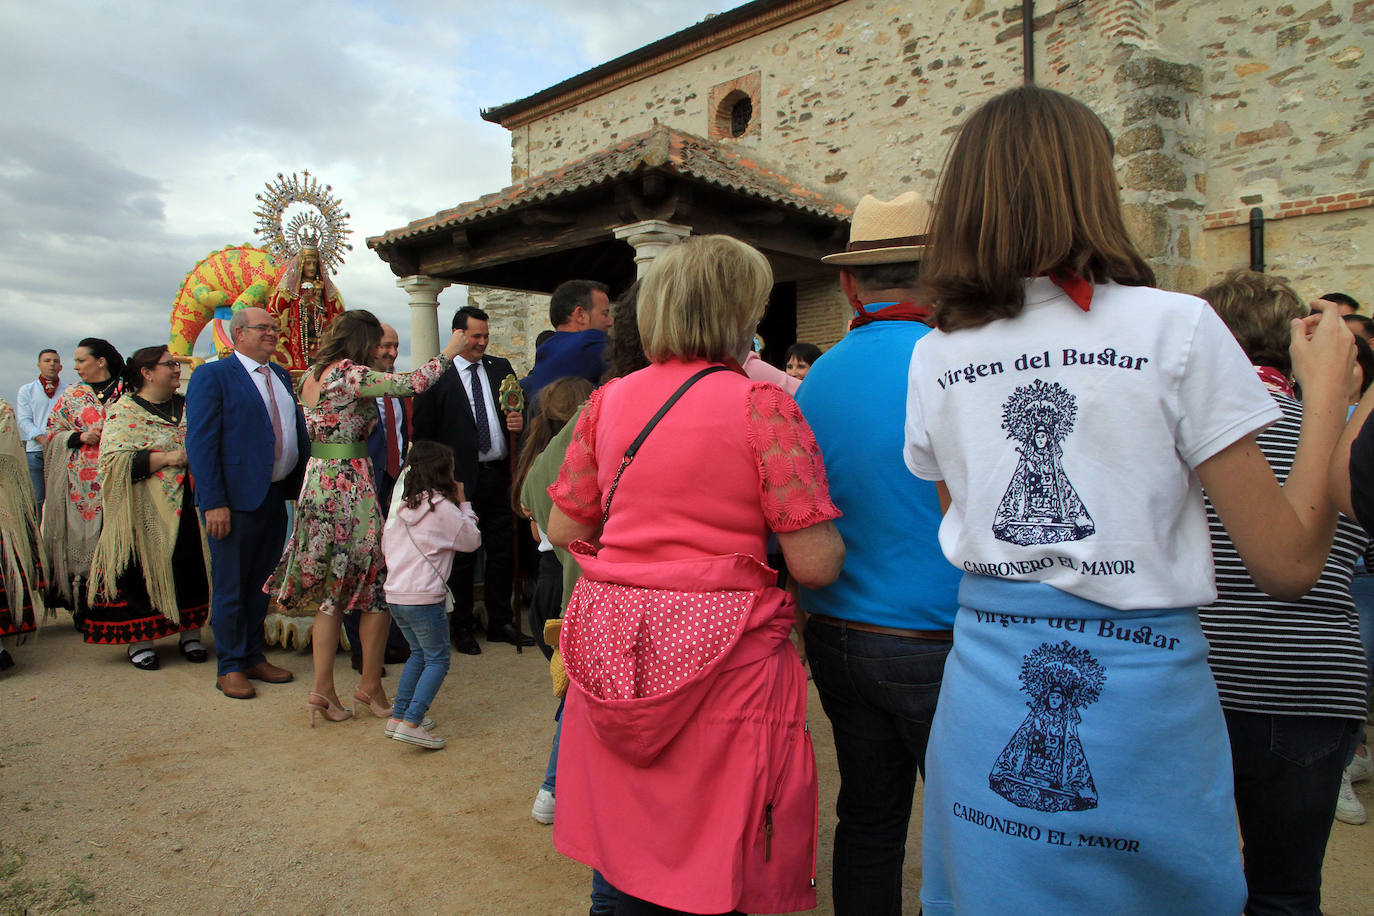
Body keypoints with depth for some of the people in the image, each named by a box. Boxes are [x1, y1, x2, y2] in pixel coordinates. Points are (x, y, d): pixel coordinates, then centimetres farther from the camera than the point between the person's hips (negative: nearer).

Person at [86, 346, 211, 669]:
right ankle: (139, 639, 13)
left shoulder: (187, 406, 12)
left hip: (187, 507, 4)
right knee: (144, 568, 0)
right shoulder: (123, 412, -3)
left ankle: (190, 633, 16)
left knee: (192, 568, 4)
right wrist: (167, 457, -20)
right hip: (145, 510, -4)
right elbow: (114, 461, -13)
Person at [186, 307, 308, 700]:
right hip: (236, 498, -7)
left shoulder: (279, 375, 15)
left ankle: (255, 657, 28)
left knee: (261, 582, 16)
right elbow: (200, 443, -12)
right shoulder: (212, 376, -7)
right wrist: (213, 503, -17)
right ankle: (230, 668, 17)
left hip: (276, 496, 7)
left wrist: (303, 486, 3)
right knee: (230, 587, 4)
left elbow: (299, 430, 14)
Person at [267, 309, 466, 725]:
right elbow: (410, 384, -17)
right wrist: (448, 353, -4)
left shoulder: (312, 375, 13)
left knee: (332, 591, 12)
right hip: (350, 483, -9)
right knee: (376, 584, 3)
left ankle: (323, 688, 13)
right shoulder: (349, 374, -12)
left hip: (317, 482, 9)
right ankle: (370, 685, 11)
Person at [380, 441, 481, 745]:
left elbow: (385, 545, 17)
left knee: (419, 653, 22)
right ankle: (411, 723, -8)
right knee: (437, 660, 2)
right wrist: (463, 504, 7)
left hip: (394, 593, 8)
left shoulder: (401, 504, 10)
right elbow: (472, 541, 0)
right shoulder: (443, 507, -10)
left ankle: (398, 717, 23)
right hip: (423, 598, -8)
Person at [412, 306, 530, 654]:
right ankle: (461, 627, 23)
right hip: (461, 479, -4)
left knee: (502, 553, 10)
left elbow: (521, 408, 14)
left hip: (499, 475, 4)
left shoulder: (501, 368, 10)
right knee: (462, 556, 8)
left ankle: (500, 623, 24)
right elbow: (423, 432, -5)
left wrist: (520, 421, -10)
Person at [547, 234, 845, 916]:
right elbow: (816, 566, -13)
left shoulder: (609, 400, 4)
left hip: (611, 643, 5)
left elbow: (563, 529, 9)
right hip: (717, 650, -5)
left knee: (630, 849, 20)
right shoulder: (762, 407, -10)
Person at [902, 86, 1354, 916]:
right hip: (1144, 700, -2)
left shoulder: (935, 358, 0)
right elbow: (1288, 564, -8)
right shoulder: (1177, 328, -10)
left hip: (986, 685, 3)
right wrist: (1328, 389, 4)